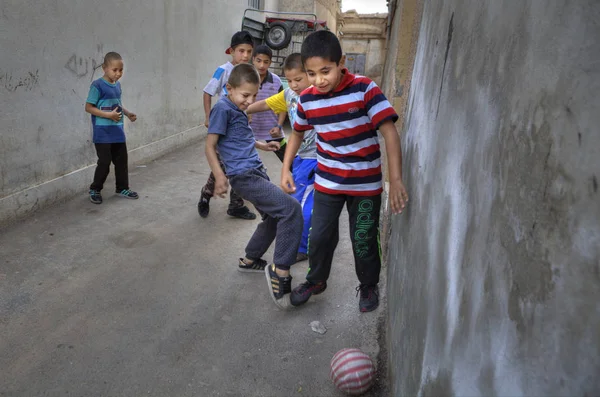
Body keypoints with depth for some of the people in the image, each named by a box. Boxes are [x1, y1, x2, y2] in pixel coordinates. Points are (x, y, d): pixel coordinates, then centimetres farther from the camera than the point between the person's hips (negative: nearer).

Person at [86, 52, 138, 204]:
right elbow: (88, 107, -14)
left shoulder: (117, 85, 8)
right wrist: (108, 115, -22)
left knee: (122, 160, 12)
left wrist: (128, 113, 4)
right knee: (104, 162, -1)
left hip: (118, 131, 7)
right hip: (103, 133, -7)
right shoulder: (98, 85, -14)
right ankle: (94, 190, 18)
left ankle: (122, 188, 27)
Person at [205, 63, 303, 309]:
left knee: (275, 218, 20)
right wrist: (220, 176, -24)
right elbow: (210, 146, -14)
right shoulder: (223, 108, -11)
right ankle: (280, 271, -15)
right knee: (291, 209, -19)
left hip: (256, 172, 10)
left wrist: (261, 145, 31)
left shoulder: (238, 109, 15)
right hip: (244, 176, -10)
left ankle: (250, 260, 38)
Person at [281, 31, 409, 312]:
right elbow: (297, 133, 13)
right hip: (327, 182, 3)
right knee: (319, 236, 11)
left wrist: (396, 180, -31)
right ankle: (316, 281, 38)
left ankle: (369, 286, 36)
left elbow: (389, 131, -23)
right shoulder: (308, 99, -6)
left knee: (363, 241, 9)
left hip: (365, 184, -3)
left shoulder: (365, 90, -19)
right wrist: (286, 168, 6)